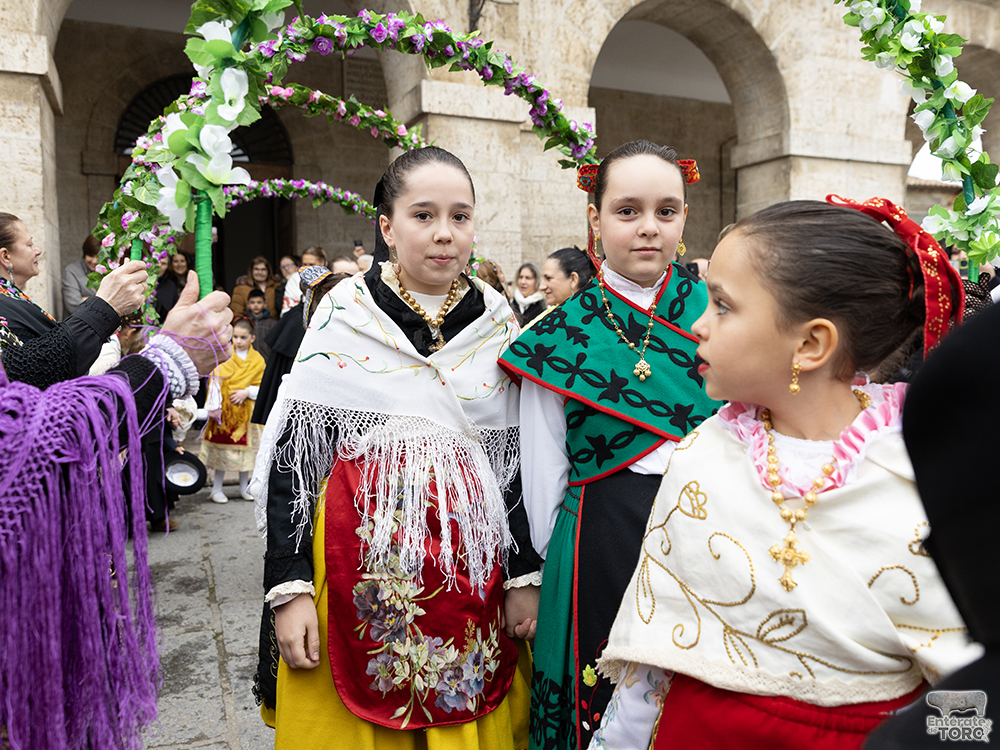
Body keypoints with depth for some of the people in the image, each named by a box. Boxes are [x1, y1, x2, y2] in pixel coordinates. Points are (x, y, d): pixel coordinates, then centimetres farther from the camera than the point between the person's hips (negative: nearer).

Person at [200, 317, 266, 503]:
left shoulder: (257, 360, 3)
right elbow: (215, 381, -3)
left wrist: (246, 392, -14)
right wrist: (213, 406, -13)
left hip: (246, 411, 1)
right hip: (224, 411, -1)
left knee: (246, 447, 6)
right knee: (222, 448, 3)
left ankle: (244, 487, 21)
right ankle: (217, 488, 15)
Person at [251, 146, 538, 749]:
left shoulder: (498, 322, 1)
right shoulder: (343, 314, -5)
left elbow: (518, 456, 3)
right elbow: (291, 455, -5)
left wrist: (525, 577, 1)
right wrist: (290, 587, -9)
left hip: (472, 566, 2)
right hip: (361, 565, -1)